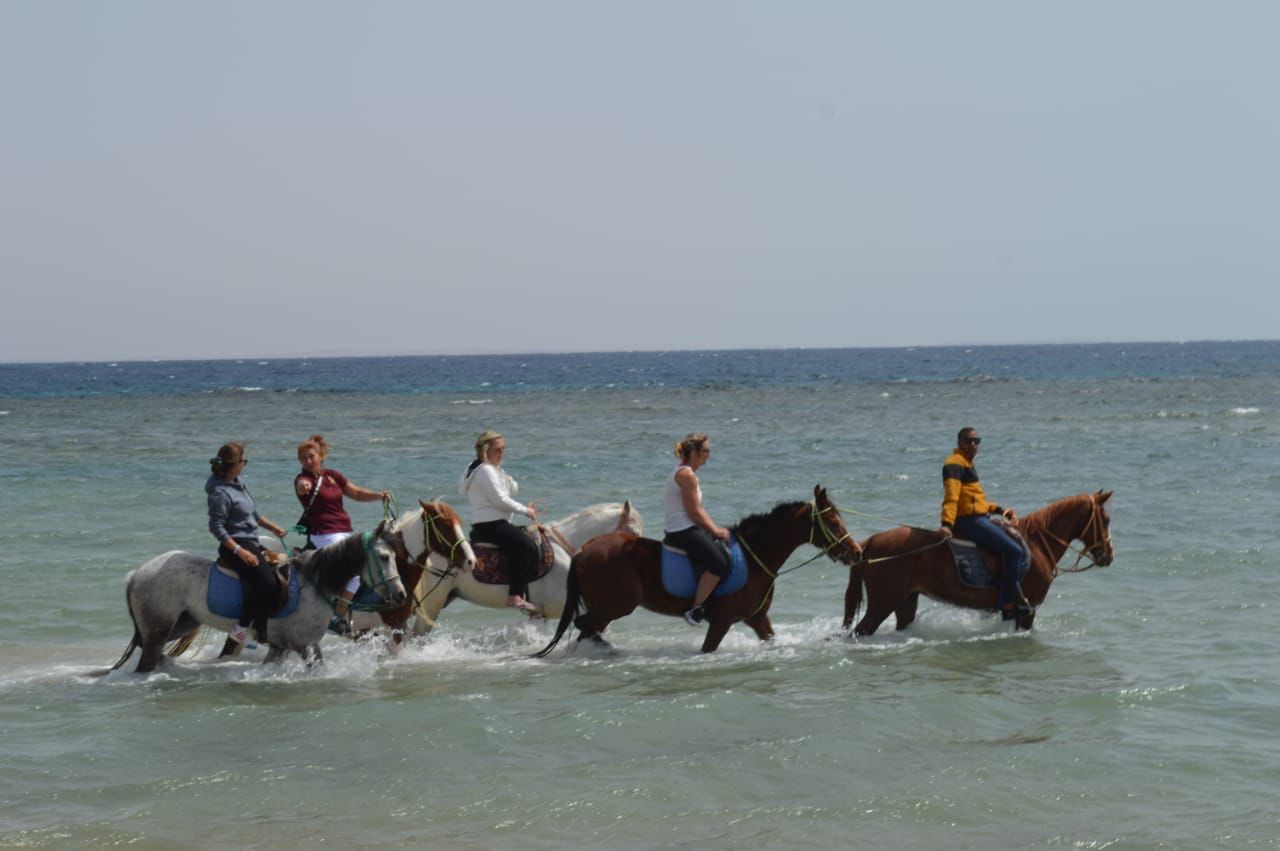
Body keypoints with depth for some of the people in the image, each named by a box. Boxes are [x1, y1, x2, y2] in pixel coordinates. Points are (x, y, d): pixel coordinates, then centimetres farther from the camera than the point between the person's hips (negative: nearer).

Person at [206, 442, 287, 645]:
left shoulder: (239, 483, 11)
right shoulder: (220, 493, -18)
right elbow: (217, 528, -20)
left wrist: (273, 527, 23)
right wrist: (240, 551, -24)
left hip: (252, 543, 10)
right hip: (235, 545, -10)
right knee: (267, 583, -24)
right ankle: (241, 629, -14)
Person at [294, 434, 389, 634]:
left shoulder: (332, 476, 13)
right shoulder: (303, 479, -6)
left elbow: (357, 493, 18)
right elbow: (302, 486, -31)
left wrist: (379, 495, 2)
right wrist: (304, 487, -54)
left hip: (345, 533, 8)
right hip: (323, 535, -8)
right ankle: (338, 618, -20)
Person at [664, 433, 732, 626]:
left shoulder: (685, 472, 18)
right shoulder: (687, 475, -14)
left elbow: (698, 509, 21)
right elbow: (694, 512, -17)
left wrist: (715, 529, 12)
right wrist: (715, 530, -8)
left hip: (686, 530, 11)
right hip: (683, 531, -11)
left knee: (728, 556, 10)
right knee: (719, 563, -21)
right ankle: (695, 610, -15)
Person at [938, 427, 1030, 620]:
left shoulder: (967, 465, 24)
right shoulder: (955, 463, -8)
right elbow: (951, 496, -22)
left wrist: (999, 510, 22)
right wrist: (947, 524, -33)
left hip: (980, 519, 11)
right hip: (969, 522, -11)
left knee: (1021, 551, 15)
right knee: (1013, 551, -19)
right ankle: (1008, 606, -20)